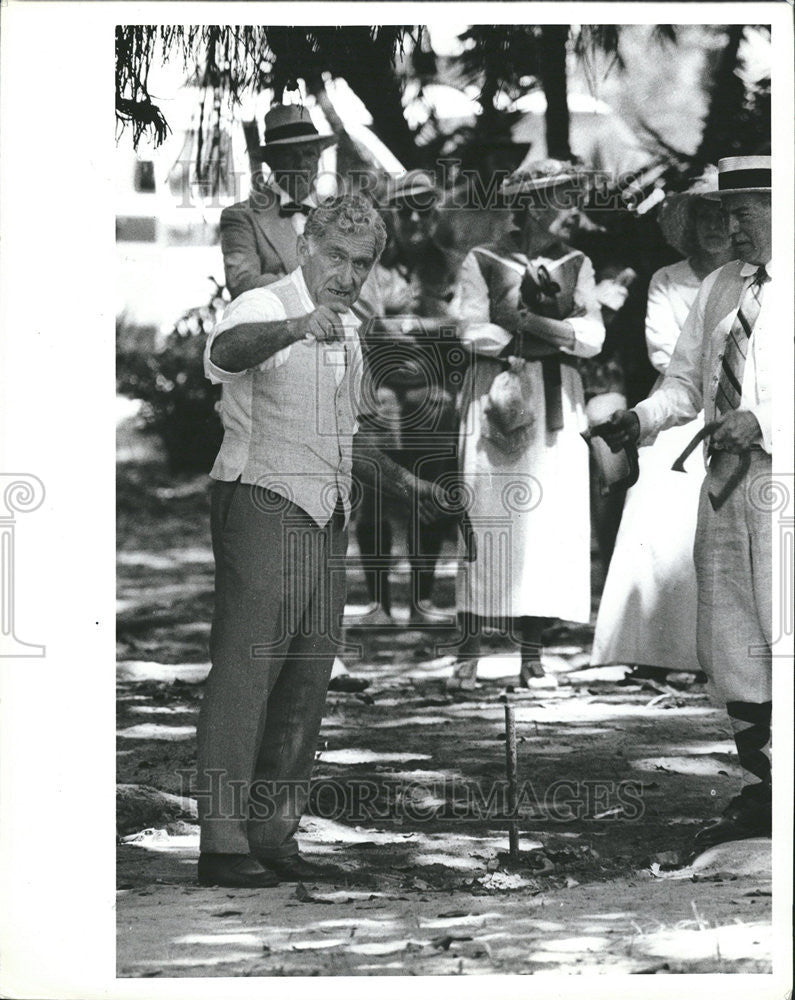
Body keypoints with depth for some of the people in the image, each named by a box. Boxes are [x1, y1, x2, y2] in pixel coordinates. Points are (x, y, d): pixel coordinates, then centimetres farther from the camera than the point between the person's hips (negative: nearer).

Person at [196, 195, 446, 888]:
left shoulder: (347, 330, 17)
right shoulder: (264, 308, -10)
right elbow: (225, 351, -35)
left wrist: (398, 477, 35)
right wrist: (296, 327, -53)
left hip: (328, 519, 8)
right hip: (264, 509, -8)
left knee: (306, 684, 9)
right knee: (244, 675, -10)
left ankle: (275, 833, 17)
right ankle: (223, 843, -11)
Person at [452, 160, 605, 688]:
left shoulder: (576, 265, 12)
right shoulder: (483, 262, 2)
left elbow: (592, 337, -1)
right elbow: (474, 334, -9)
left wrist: (525, 321, -13)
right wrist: (554, 336, -8)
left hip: (557, 405, 3)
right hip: (495, 396, -3)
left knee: (550, 520, -2)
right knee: (487, 517, -6)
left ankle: (532, 651, 4)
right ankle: (469, 649, 0)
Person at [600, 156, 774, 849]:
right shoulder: (720, 287, 15)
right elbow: (685, 381, 19)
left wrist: (760, 422, -22)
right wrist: (641, 420, 2)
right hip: (726, 481, 7)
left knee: (783, 640, -9)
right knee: (729, 646, 11)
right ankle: (759, 795, 21)